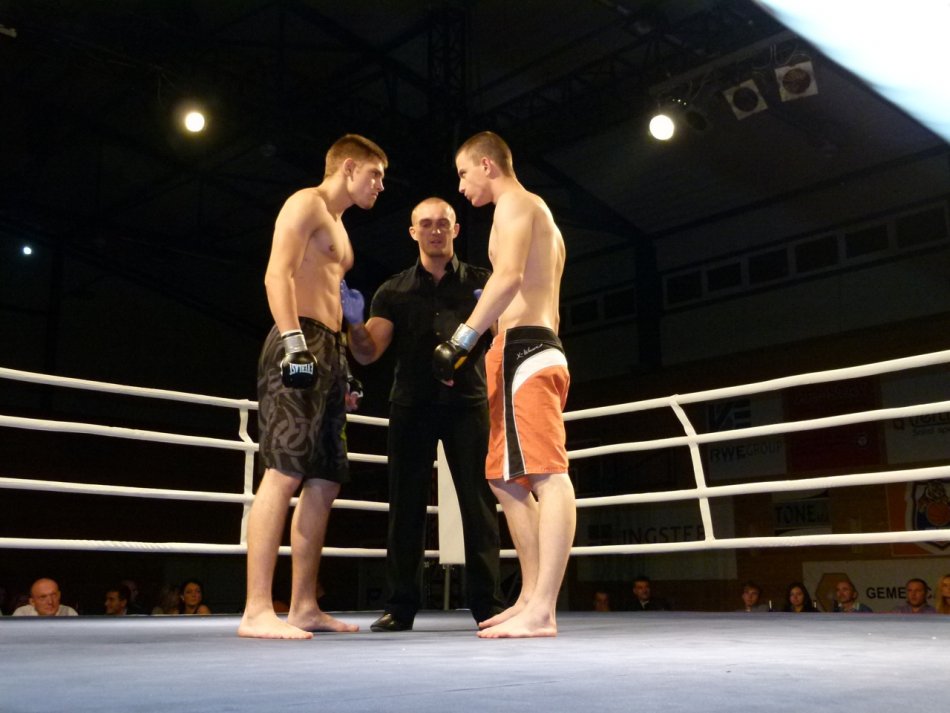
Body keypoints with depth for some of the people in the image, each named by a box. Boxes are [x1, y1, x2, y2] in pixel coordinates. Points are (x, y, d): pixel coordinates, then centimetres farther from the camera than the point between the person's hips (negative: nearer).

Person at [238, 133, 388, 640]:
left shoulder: (337, 226, 29)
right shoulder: (306, 203, 1)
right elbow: (278, 274, -14)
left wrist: (342, 369, 20)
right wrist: (295, 342, -25)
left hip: (327, 353, 10)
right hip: (300, 345, -10)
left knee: (324, 483, 5)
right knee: (284, 474, -16)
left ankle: (304, 607, 9)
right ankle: (257, 611, -17)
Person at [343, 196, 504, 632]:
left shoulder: (481, 283, 7)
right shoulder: (393, 292, 9)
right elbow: (368, 353, 0)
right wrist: (354, 321, -20)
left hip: (467, 404, -1)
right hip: (411, 407, 1)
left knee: (478, 502, -5)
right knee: (406, 504, -1)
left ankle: (487, 603, -1)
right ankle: (400, 607, 4)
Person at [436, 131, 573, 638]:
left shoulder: (515, 203, -2)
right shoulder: (538, 214, 29)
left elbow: (510, 275, -20)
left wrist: (461, 340, -23)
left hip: (523, 349, -11)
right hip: (533, 348, 11)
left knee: (548, 477, -16)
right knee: (507, 479, 11)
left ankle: (541, 613, -20)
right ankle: (530, 598, 11)